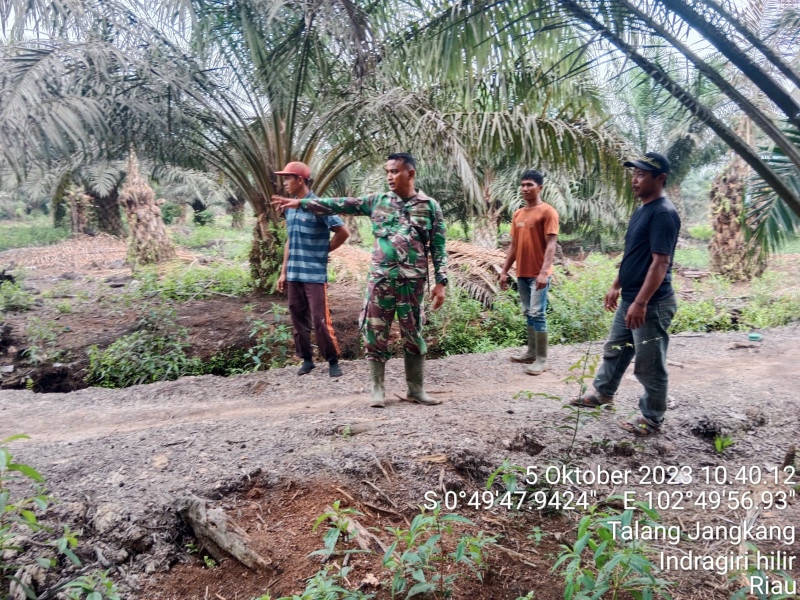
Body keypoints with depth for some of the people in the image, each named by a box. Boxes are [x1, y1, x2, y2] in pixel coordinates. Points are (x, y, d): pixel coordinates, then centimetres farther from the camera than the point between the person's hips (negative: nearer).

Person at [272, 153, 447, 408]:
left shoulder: (430, 207, 2)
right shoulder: (378, 201, 8)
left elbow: (438, 249, 2)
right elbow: (340, 205, 8)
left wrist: (441, 282, -5)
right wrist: (301, 203, 4)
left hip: (413, 282, -2)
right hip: (380, 279, 2)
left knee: (414, 336, 6)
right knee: (375, 335, 3)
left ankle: (416, 389, 19)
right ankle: (377, 390, 15)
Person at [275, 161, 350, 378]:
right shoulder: (289, 208, 10)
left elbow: (343, 232, -9)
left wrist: (324, 250, 0)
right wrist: (283, 272, 14)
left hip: (315, 275, -6)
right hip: (294, 275, 7)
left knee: (320, 320, -5)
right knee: (298, 320, 11)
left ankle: (333, 361, 10)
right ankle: (307, 359, 24)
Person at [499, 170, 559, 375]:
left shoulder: (548, 212, -8)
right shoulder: (517, 214, 14)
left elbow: (551, 245, -15)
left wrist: (544, 272, -25)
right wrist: (504, 271, 13)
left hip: (538, 274, -7)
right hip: (522, 273, 7)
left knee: (537, 314, -8)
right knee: (528, 314, 13)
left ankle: (542, 359, -3)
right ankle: (531, 352, 23)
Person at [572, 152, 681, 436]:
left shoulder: (663, 213, -19)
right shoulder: (641, 210, 12)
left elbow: (660, 262, -24)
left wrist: (641, 302, -27)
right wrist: (616, 287, 22)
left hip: (651, 305, -10)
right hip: (629, 300, 10)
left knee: (650, 364, 4)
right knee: (614, 350, 23)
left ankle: (652, 418, 19)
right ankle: (602, 393, 41)